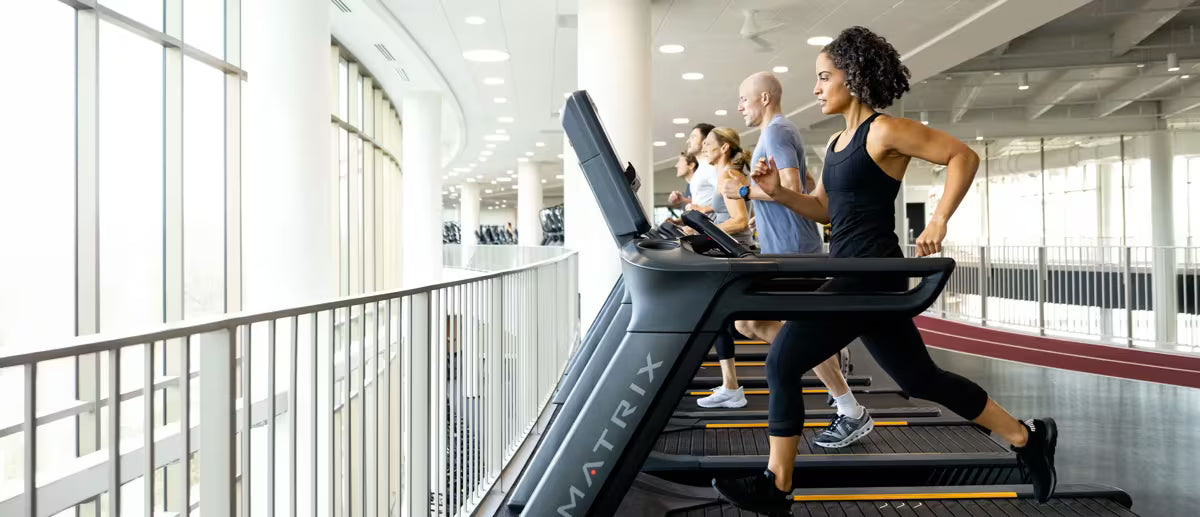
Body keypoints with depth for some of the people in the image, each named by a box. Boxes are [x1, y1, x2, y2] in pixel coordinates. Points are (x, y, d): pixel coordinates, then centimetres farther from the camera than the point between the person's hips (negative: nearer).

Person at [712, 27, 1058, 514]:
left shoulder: (884, 131, -10)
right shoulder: (837, 142, 16)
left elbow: (963, 156, -11)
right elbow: (824, 209, 20)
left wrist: (938, 221, -19)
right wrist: (779, 192, 4)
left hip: (870, 274, -10)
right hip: (852, 275, 10)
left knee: (783, 361, -11)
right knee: (921, 378, 18)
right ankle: (1027, 437, 31)